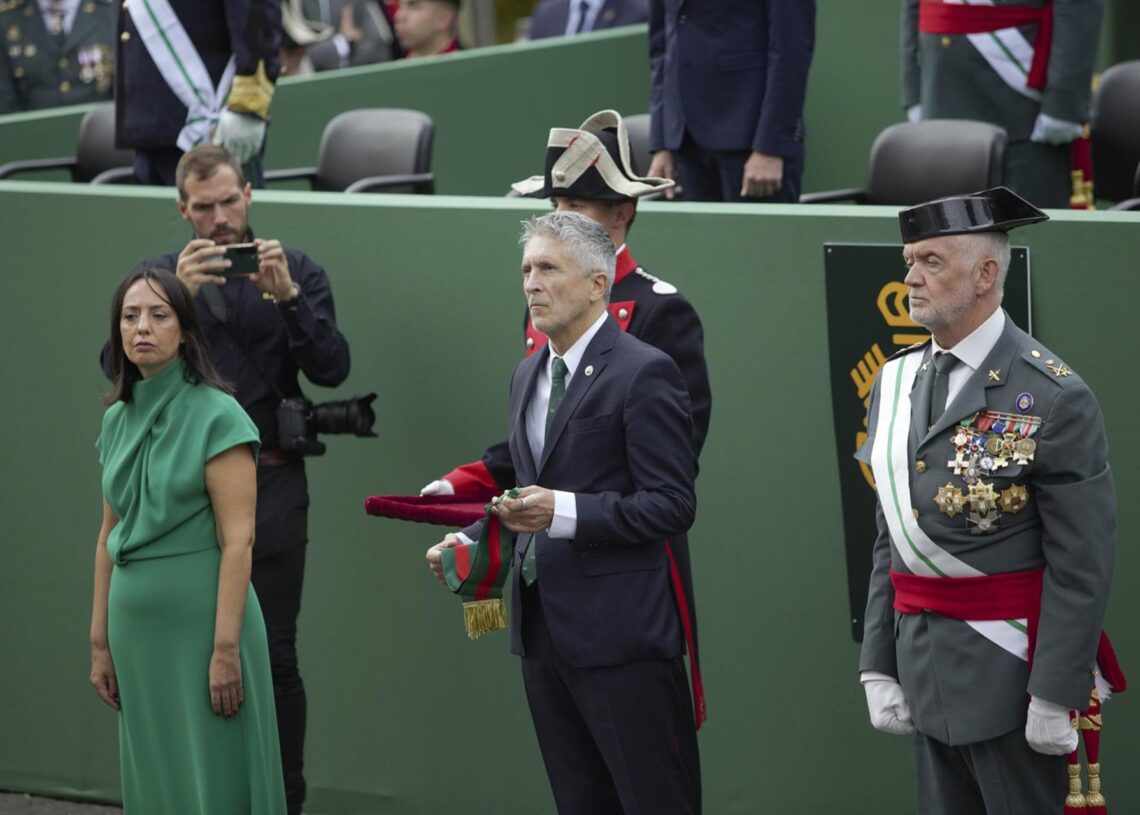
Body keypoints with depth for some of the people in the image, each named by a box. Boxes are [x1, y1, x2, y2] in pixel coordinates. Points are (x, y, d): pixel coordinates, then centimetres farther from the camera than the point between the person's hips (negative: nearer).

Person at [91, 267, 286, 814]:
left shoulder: (216, 415, -9)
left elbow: (238, 541, -13)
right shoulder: (118, 419, 10)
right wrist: (100, 643, 12)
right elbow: (109, 536, 14)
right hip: (135, 624, 6)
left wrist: (225, 648, -18)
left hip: (198, 621, -6)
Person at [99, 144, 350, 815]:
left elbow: (332, 369, -5)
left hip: (271, 486, -1)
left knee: (273, 654, -1)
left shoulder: (297, 271, 6)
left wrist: (288, 297, -18)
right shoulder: (160, 276, 8)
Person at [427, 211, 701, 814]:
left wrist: (564, 511, -24)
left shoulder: (644, 373, -10)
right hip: (543, 628, 8)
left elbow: (672, 505, -15)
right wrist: (469, 540, 7)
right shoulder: (528, 374, 17)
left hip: (618, 629, -8)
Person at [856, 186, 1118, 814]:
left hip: (1008, 670, -6)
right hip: (926, 674, 6)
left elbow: (1082, 564, -13)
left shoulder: (1052, 397, -12)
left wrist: (1055, 697, -16)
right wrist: (878, 667, 10)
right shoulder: (895, 384, 9)